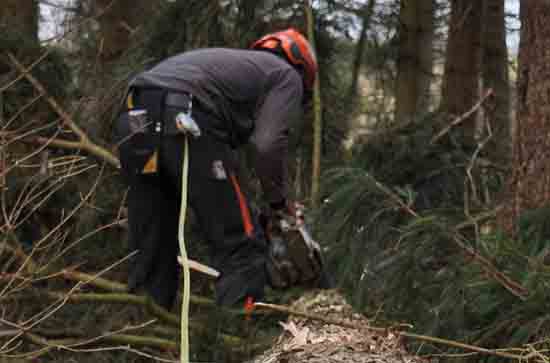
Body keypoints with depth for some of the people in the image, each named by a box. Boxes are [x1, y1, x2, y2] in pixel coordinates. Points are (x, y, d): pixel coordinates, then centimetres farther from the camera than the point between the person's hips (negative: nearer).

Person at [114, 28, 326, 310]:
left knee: (151, 250, 16)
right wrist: (278, 201, 14)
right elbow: (268, 144, 0)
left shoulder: (236, 63, 40)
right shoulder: (287, 76, 19)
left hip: (136, 119, 7)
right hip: (187, 123, -7)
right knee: (240, 247, 2)